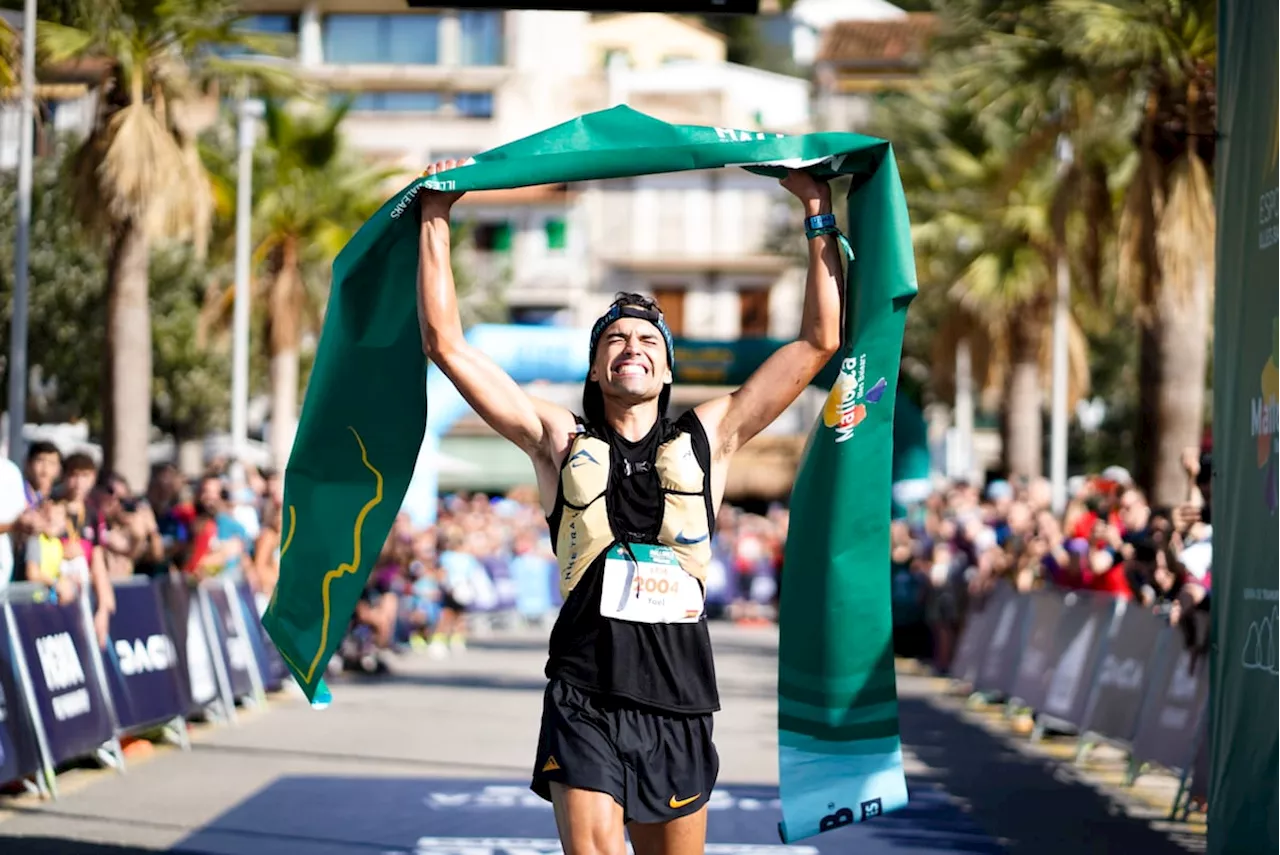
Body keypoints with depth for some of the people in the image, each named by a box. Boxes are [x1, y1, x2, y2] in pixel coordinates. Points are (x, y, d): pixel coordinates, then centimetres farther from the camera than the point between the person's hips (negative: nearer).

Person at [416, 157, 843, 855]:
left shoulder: (707, 438, 11)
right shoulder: (560, 442, 9)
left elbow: (819, 341, 11)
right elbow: (445, 343, 8)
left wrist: (817, 218, 12)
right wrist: (435, 218, 9)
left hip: (678, 706, 2)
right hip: (585, 701, -2)